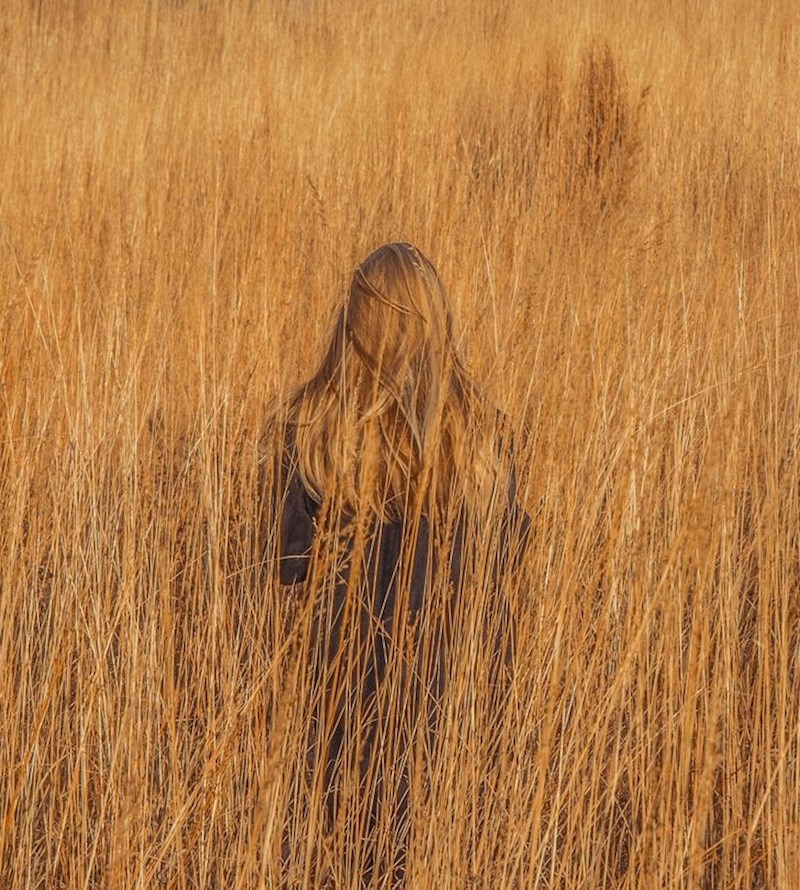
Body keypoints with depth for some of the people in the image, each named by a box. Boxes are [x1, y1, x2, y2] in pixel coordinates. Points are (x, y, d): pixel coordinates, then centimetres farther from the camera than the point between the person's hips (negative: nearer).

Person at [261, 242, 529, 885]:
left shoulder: (309, 426, -14)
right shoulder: (479, 431, -11)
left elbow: (287, 564, -8)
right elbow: (502, 559, -2)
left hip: (344, 660, 0)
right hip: (445, 664, 0)